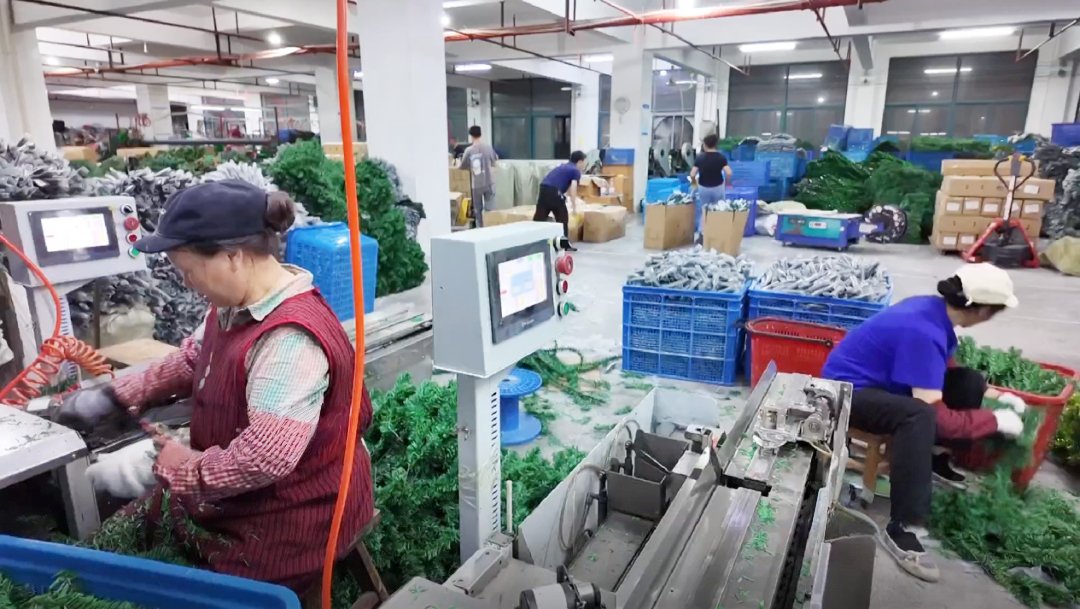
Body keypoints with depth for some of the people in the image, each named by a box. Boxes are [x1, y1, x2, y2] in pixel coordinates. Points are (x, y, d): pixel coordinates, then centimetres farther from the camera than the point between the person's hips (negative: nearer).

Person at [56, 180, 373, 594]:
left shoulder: (290, 339, -35)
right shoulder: (237, 303, -2)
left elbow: (266, 457, -37)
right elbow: (192, 360, 17)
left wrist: (189, 470, -20)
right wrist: (115, 397, 12)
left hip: (289, 517, -9)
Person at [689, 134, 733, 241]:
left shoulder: (700, 157, -9)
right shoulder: (721, 157, -10)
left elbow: (692, 174, -14)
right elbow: (728, 173, -22)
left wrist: (694, 182, 6)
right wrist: (727, 182, -4)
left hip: (703, 188, 1)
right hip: (717, 187, -1)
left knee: (703, 210, 15)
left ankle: (701, 234, 10)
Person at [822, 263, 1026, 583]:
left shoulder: (936, 309, -1)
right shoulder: (924, 331, -29)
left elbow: (946, 374, 18)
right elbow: (935, 416, -28)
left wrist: (997, 395, 15)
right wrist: (995, 420, -15)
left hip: (882, 379, 10)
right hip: (848, 390, -9)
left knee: (970, 382, 5)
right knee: (919, 415, -36)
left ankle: (934, 460, 21)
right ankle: (902, 529, -29)